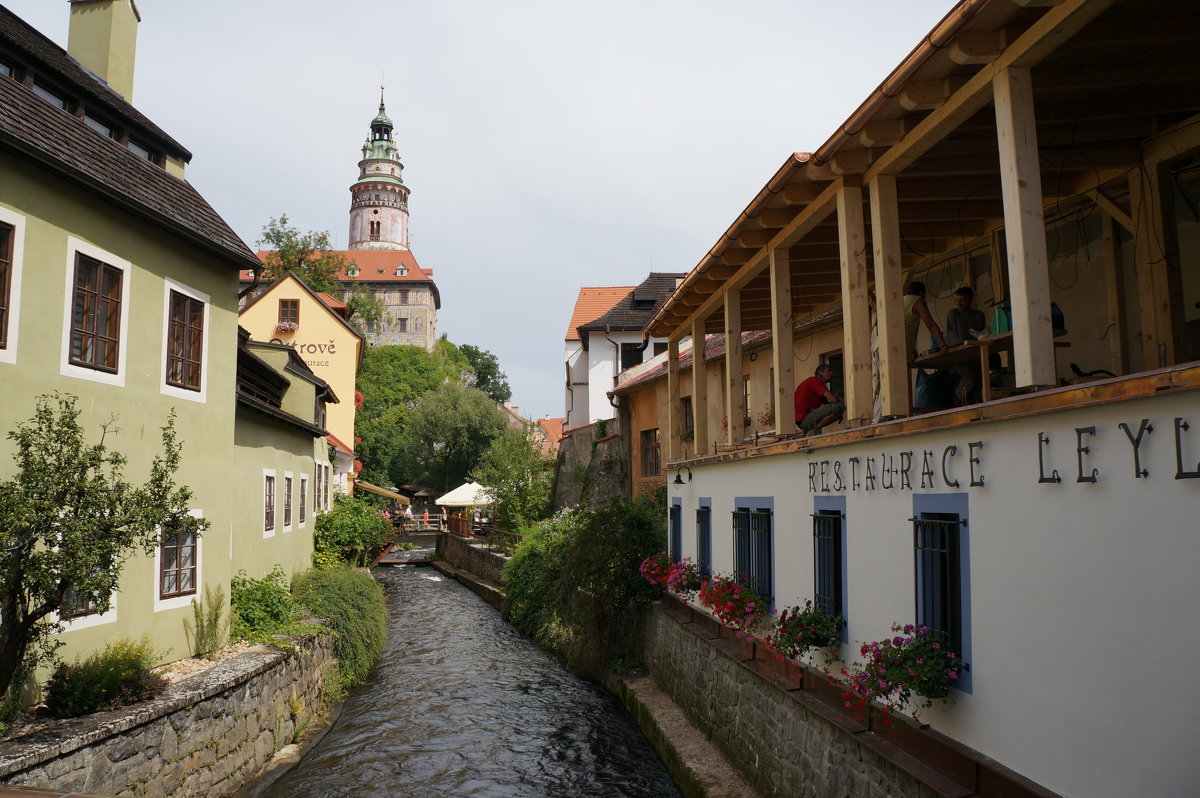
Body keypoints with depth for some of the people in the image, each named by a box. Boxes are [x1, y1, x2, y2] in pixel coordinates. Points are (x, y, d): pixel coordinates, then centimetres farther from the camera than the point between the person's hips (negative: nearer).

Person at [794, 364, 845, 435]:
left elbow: (825, 403, 26)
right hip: (805, 419, -11)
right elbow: (833, 399, -18)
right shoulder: (816, 381, -8)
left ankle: (810, 430, 12)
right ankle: (815, 429, -13)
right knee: (840, 405, -19)